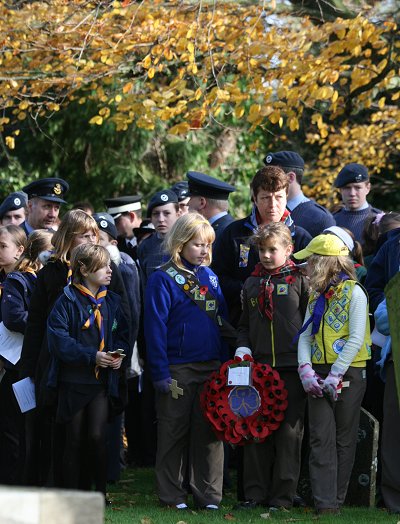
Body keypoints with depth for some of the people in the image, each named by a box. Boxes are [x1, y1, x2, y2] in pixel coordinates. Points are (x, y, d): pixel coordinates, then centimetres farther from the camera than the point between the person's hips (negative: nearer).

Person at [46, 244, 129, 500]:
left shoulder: (112, 301, 9)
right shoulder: (68, 300, -6)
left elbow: (123, 334, 16)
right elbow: (58, 338, -14)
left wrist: (119, 354, -6)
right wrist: (92, 356, -20)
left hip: (102, 381, 2)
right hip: (73, 380, -2)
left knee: (97, 436, -11)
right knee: (74, 440, 5)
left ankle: (101, 491, 0)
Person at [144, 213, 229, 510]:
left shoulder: (210, 276, 11)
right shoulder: (164, 279, -7)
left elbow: (222, 319, 15)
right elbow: (155, 326, -9)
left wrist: (225, 361, 8)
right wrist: (160, 371, -13)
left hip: (212, 367, 5)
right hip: (177, 369, -5)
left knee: (209, 430, 5)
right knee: (174, 432, 3)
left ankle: (208, 494, 11)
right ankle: (173, 495, 10)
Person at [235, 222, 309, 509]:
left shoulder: (300, 281, 1)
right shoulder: (252, 284, 13)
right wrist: (243, 348, 3)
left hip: (292, 368, -4)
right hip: (258, 365, 4)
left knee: (289, 432, 0)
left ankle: (283, 494, 4)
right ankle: (255, 493, 9)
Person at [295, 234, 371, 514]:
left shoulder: (354, 292, -7)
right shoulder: (316, 296, 13)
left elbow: (356, 339, -13)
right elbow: (305, 336, 9)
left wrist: (335, 375, -17)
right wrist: (305, 369, -8)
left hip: (348, 375, -5)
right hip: (319, 376, 5)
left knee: (344, 439, 4)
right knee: (321, 439, -3)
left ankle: (337, 499, 9)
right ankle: (324, 501, -6)